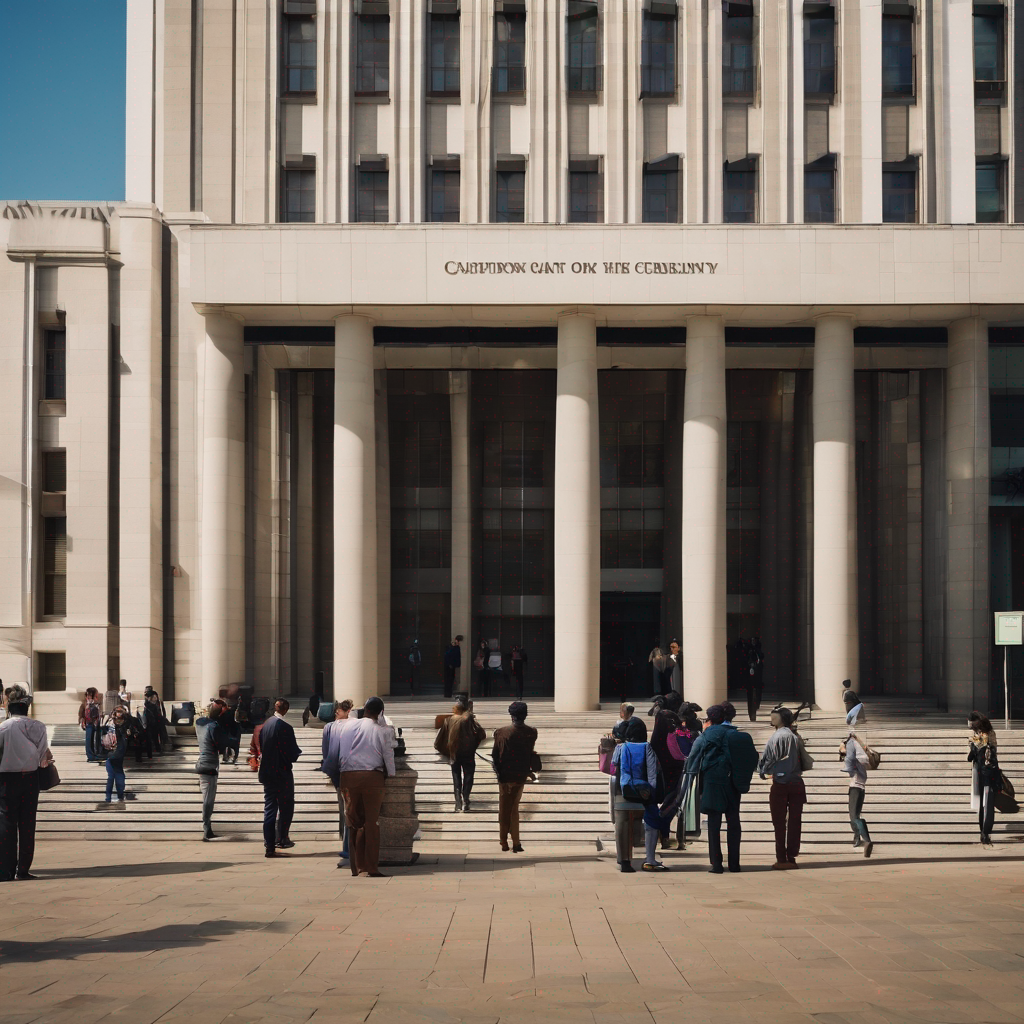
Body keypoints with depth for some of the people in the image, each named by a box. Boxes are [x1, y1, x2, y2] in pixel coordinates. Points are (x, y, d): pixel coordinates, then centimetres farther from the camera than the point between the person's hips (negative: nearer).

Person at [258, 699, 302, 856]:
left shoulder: (265, 725, 3)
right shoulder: (285, 728, -17)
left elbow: (261, 748, 11)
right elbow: (292, 754, -15)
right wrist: (298, 754, 5)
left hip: (266, 772, 6)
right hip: (282, 773, -6)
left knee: (269, 808, 7)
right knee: (286, 807, 10)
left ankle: (269, 846, 6)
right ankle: (281, 838, 8)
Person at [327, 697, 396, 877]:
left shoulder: (348, 727, 10)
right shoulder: (382, 730, 0)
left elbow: (337, 753, 11)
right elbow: (388, 754, 2)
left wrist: (335, 776, 18)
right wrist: (390, 774, 18)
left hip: (347, 776, 3)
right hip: (372, 775, -3)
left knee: (353, 822, 9)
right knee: (372, 821, 1)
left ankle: (356, 866, 8)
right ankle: (372, 867, -3)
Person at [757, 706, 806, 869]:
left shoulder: (776, 737, -7)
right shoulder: (797, 738, 3)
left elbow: (766, 758, -5)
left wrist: (763, 772, 14)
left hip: (780, 784, -3)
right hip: (797, 783, 3)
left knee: (779, 823, 4)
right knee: (795, 822, 7)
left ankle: (781, 859, 2)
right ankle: (792, 857, 7)